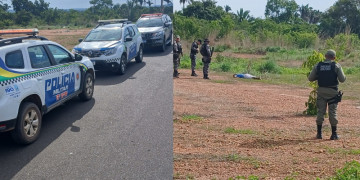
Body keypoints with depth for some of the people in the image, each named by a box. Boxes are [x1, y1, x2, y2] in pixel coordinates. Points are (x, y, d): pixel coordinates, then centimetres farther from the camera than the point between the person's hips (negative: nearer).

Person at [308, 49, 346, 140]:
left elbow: (310, 78, 3)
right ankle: (334, 134, 8)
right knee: (332, 112, 5)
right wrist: (344, 76, 14)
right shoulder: (336, 66, -5)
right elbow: (342, 79, -7)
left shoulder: (318, 66, 2)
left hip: (321, 91, 2)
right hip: (332, 92, -2)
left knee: (320, 111, 8)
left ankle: (319, 133, 10)